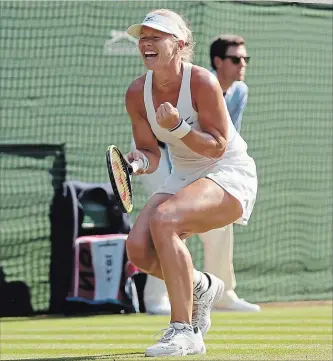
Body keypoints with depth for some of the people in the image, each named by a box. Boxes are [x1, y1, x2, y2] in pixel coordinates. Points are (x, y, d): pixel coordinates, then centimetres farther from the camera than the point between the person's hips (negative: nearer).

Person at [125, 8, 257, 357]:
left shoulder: (202, 82, -21)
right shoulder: (137, 93, -4)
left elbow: (218, 146, -18)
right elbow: (151, 154, 2)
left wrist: (178, 126, -33)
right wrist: (140, 160, -22)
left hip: (229, 174, -7)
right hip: (183, 177, 7)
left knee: (164, 219, -33)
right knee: (138, 249, -14)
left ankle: (184, 332, -30)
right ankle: (201, 287, 20)